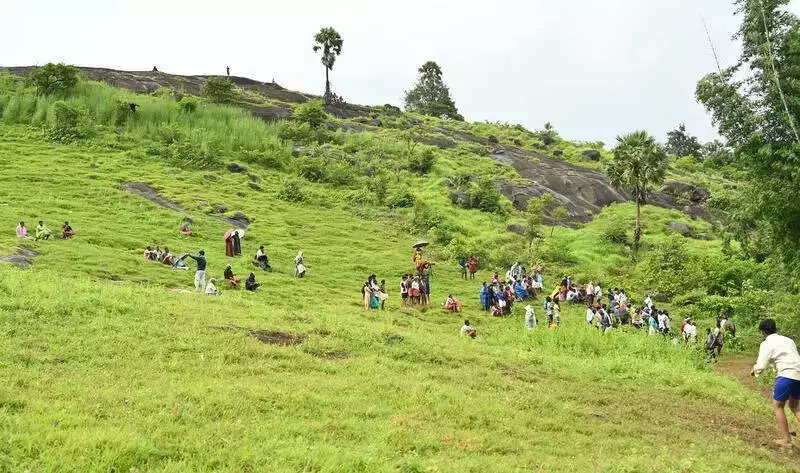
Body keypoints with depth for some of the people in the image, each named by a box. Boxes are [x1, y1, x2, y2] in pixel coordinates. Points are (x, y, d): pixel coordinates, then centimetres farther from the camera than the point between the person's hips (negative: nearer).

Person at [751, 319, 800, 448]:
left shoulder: (767, 344, 1)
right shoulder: (788, 340, 20)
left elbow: (760, 367, -5)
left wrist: (755, 370, 16)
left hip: (787, 375, -7)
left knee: (778, 406, 10)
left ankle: (786, 440, 11)